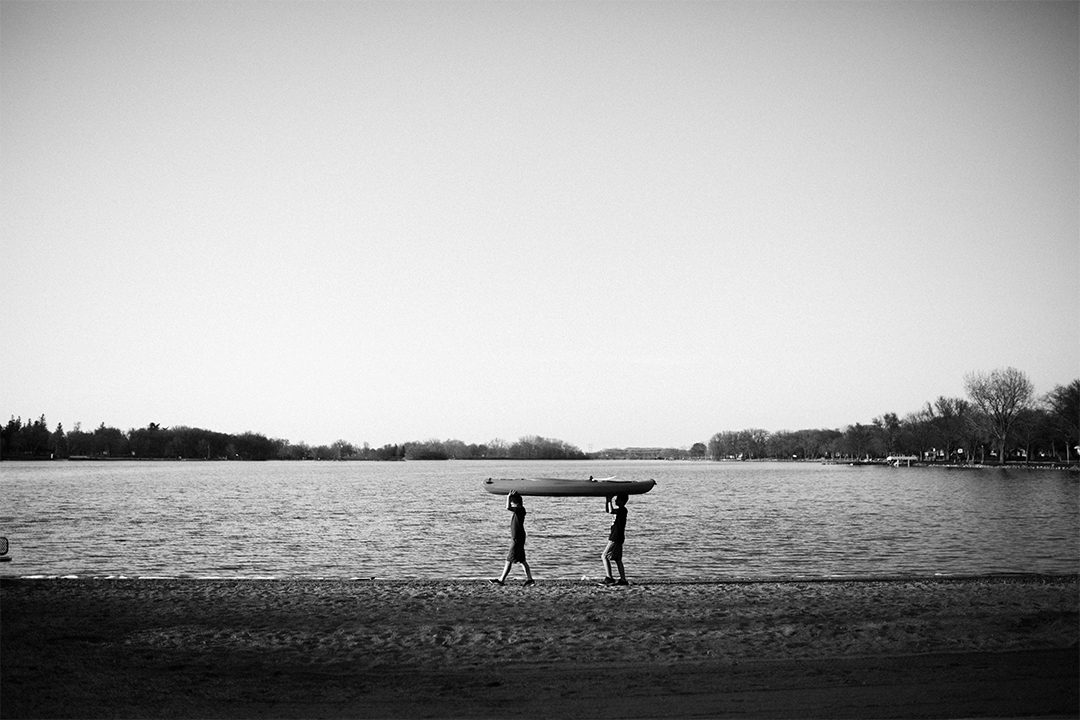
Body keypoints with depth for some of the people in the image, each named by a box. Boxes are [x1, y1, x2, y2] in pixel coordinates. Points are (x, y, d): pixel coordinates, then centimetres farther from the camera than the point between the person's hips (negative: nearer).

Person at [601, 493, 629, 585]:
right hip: (615, 537, 10)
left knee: (605, 556, -11)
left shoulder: (623, 509, -14)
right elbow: (607, 510, 25)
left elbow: (611, 511, -30)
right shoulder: (618, 510, 14)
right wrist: (607, 500, 12)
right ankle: (623, 580, 12)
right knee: (618, 559, 11)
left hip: (616, 538, -10)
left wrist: (609, 501, -19)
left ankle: (609, 578, -16)